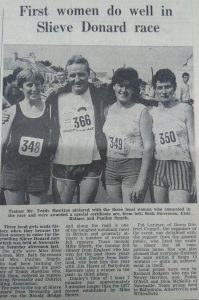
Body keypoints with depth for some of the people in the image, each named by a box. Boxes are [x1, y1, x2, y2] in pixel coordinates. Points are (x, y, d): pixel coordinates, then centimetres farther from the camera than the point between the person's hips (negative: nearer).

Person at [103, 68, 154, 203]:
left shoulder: (141, 110, -6)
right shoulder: (108, 110, 9)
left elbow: (148, 146, -10)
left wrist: (141, 180, -15)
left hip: (133, 167, -5)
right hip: (110, 167, 5)